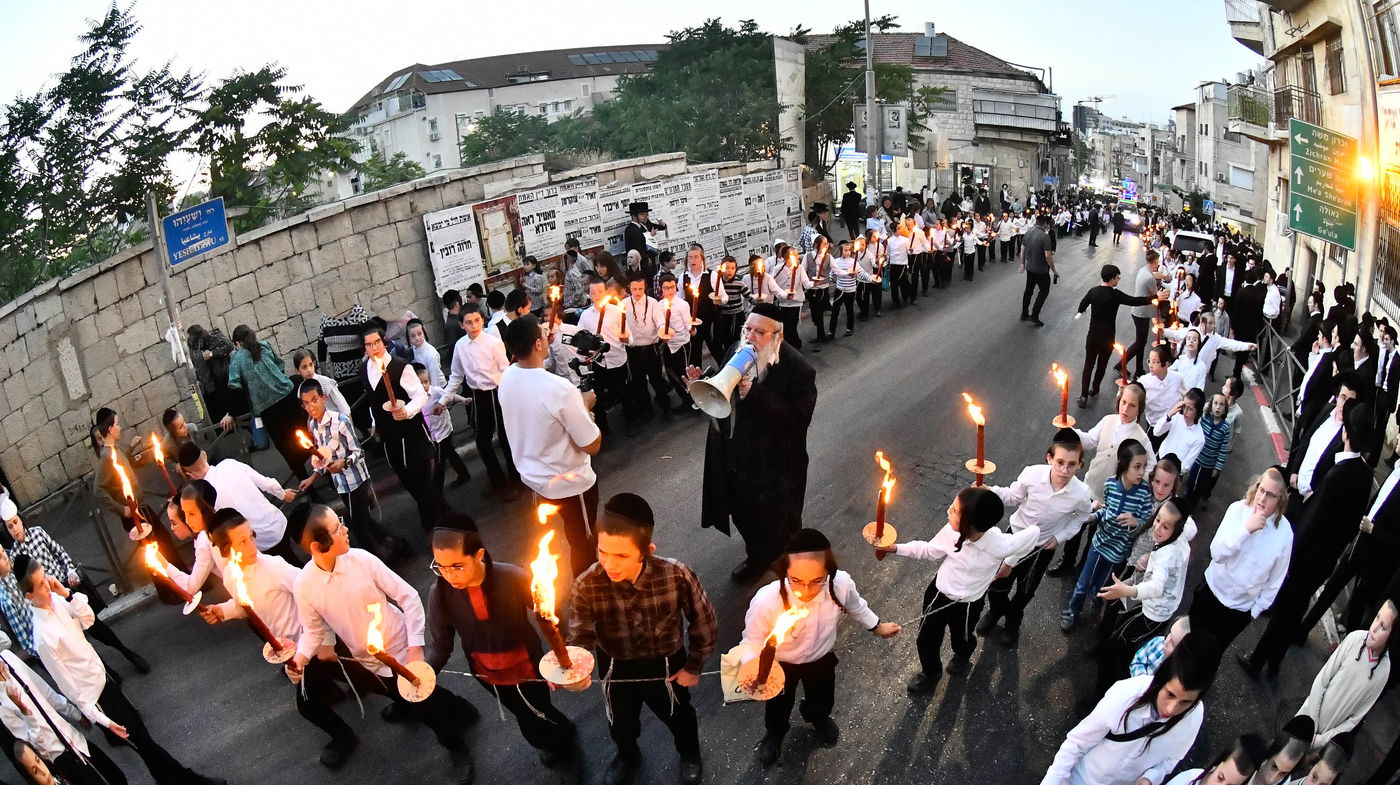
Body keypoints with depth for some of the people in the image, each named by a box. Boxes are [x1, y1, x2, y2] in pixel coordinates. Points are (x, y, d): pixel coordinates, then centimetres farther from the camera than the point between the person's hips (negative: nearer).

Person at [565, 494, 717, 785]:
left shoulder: (677, 576, -35)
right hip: (616, 667, 1)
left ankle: (689, 754, 67)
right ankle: (627, 756, 69)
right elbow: (580, 638, -24)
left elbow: (704, 623, -17)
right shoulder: (587, 586, -33)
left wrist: (693, 666, -5)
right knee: (620, 722, 32)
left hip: (667, 665, -1)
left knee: (677, 716, 31)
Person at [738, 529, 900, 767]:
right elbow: (753, 640, -24)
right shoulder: (766, 601, -43)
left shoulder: (841, 585, -35)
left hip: (821, 658, 2)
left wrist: (877, 626, 8)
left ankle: (818, 718, 70)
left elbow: (856, 607, -9)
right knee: (778, 706, 29)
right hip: (779, 664, -2)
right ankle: (774, 733, 64)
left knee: (822, 701, 33)